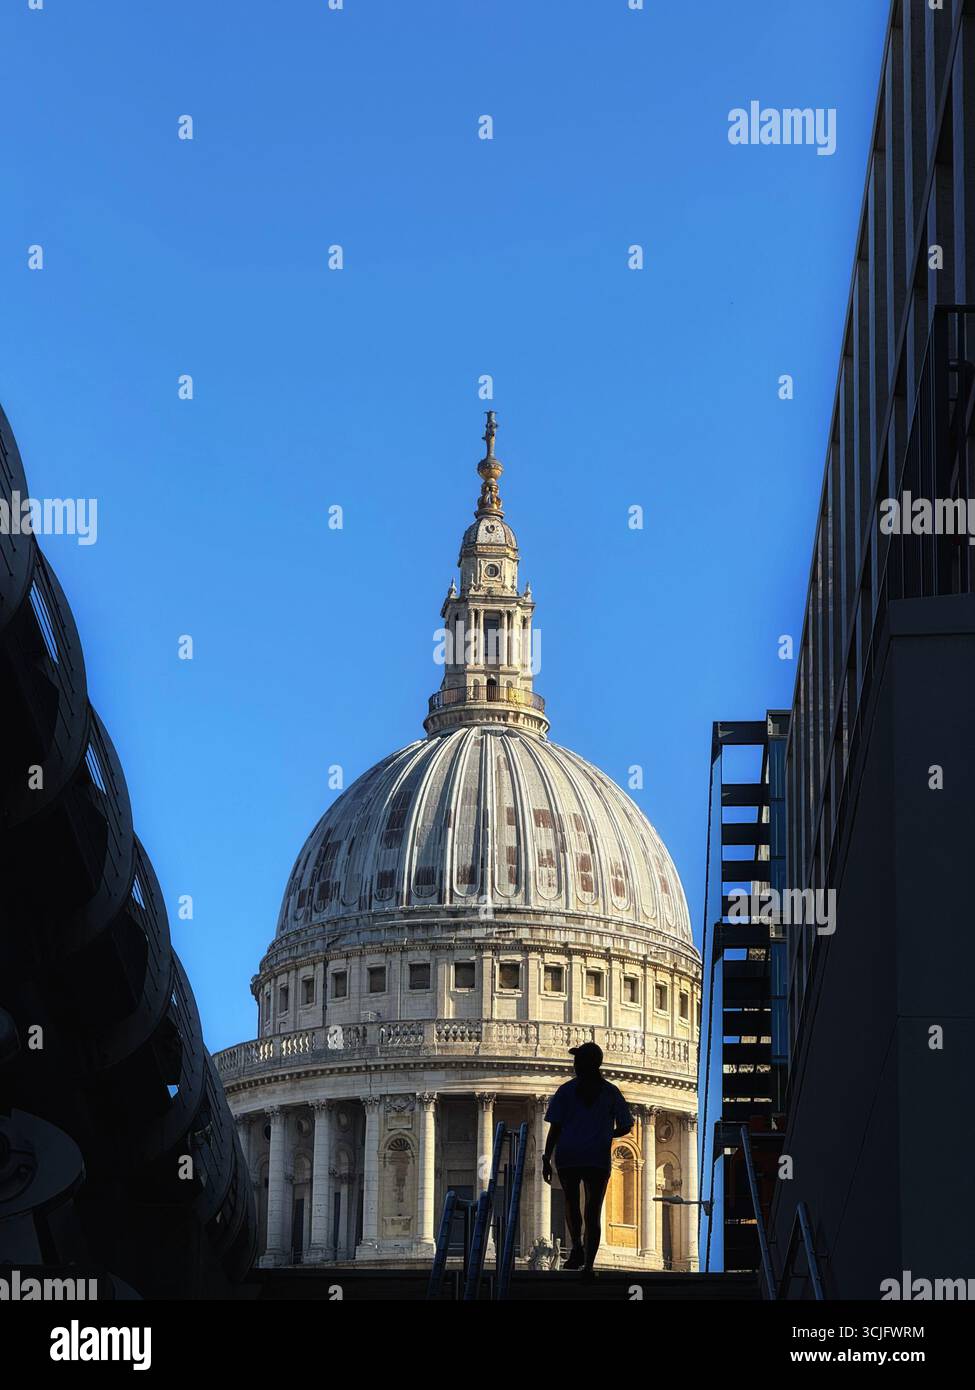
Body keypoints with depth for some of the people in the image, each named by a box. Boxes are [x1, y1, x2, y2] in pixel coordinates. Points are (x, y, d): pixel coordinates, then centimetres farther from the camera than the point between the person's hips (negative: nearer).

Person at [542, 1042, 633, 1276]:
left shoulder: (566, 1090, 1)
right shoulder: (611, 1092, 5)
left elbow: (555, 1128, -3)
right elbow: (625, 1126, 7)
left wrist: (546, 1160, 1)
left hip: (568, 1157, 0)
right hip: (599, 1159, 1)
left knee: (572, 1202, 19)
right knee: (593, 1212, 5)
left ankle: (576, 1246, -5)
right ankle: (588, 1263, -7)